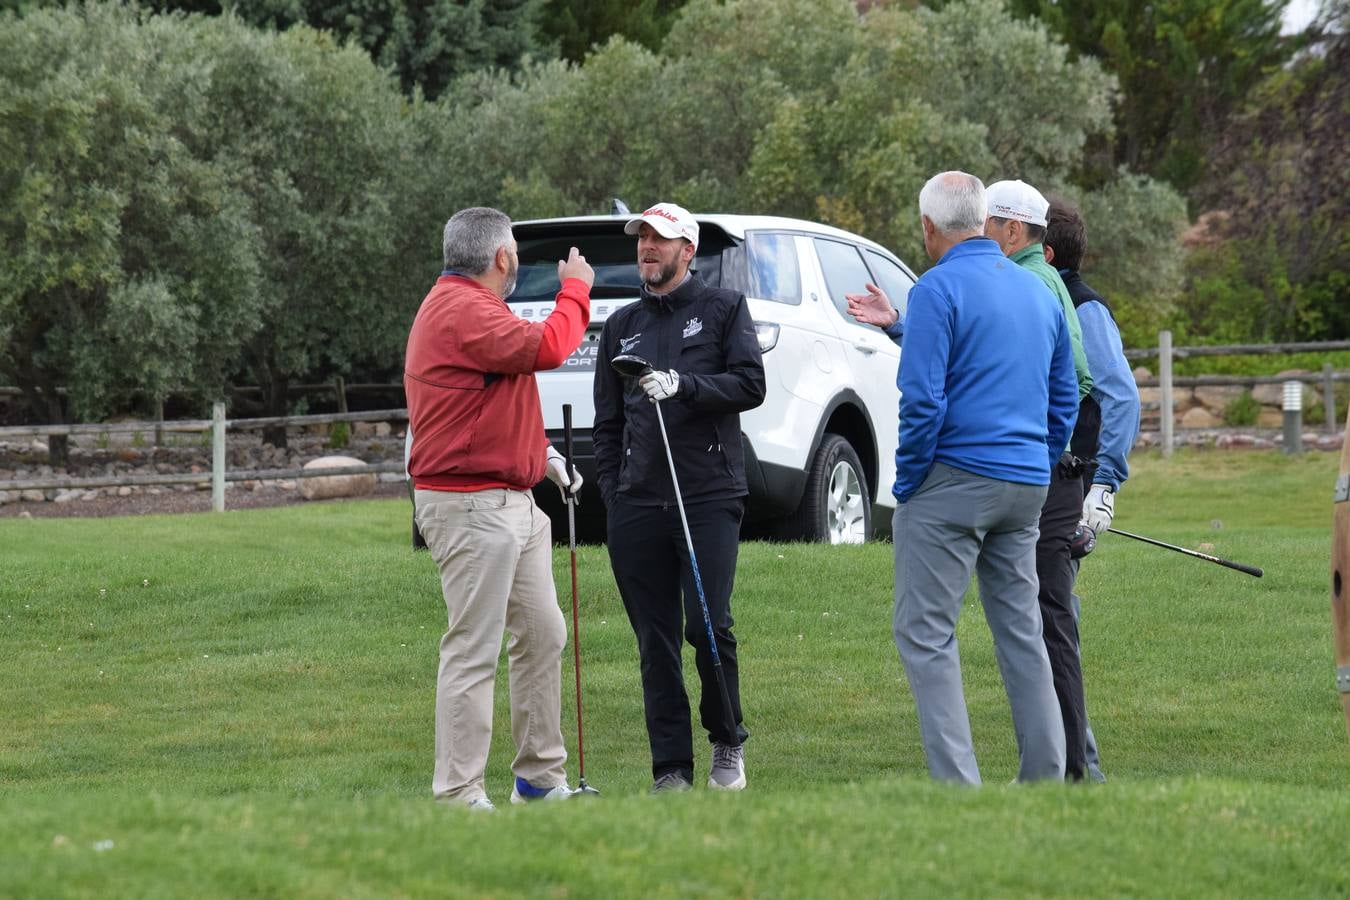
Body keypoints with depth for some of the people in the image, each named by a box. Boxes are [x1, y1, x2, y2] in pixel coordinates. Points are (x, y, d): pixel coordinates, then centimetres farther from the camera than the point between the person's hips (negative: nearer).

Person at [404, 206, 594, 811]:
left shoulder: (465, 305, 19)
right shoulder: (462, 311, -16)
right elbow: (546, 348, -26)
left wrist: (541, 454, 15)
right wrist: (575, 290, -9)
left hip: (512, 503, 11)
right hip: (471, 506, -11)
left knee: (542, 636, 15)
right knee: (473, 653, -9)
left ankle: (541, 779, 23)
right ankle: (458, 798, -7)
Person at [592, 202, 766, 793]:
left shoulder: (724, 309, 9)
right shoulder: (621, 327, 20)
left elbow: (751, 384, -3)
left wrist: (683, 386, -16)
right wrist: (612, 490, 9)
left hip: (710, 498, -4)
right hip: (638, 505, 4)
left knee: (709, 626, -12)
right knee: (655, 643, 1)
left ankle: (727, 742, 9)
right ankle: (671, 769, 3)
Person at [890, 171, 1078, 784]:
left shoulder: (938, 290, -9)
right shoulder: (1039, 292, 14)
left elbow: (922, 400, -16)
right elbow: (1064, 400, 18)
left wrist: (906, 486, -6)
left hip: (953, 480, -7)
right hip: (1026, 488, 7)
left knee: (925, 632, -5)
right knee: (1021, 632, 13)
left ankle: (957, 783, -12)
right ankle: (1045, 776, 13)